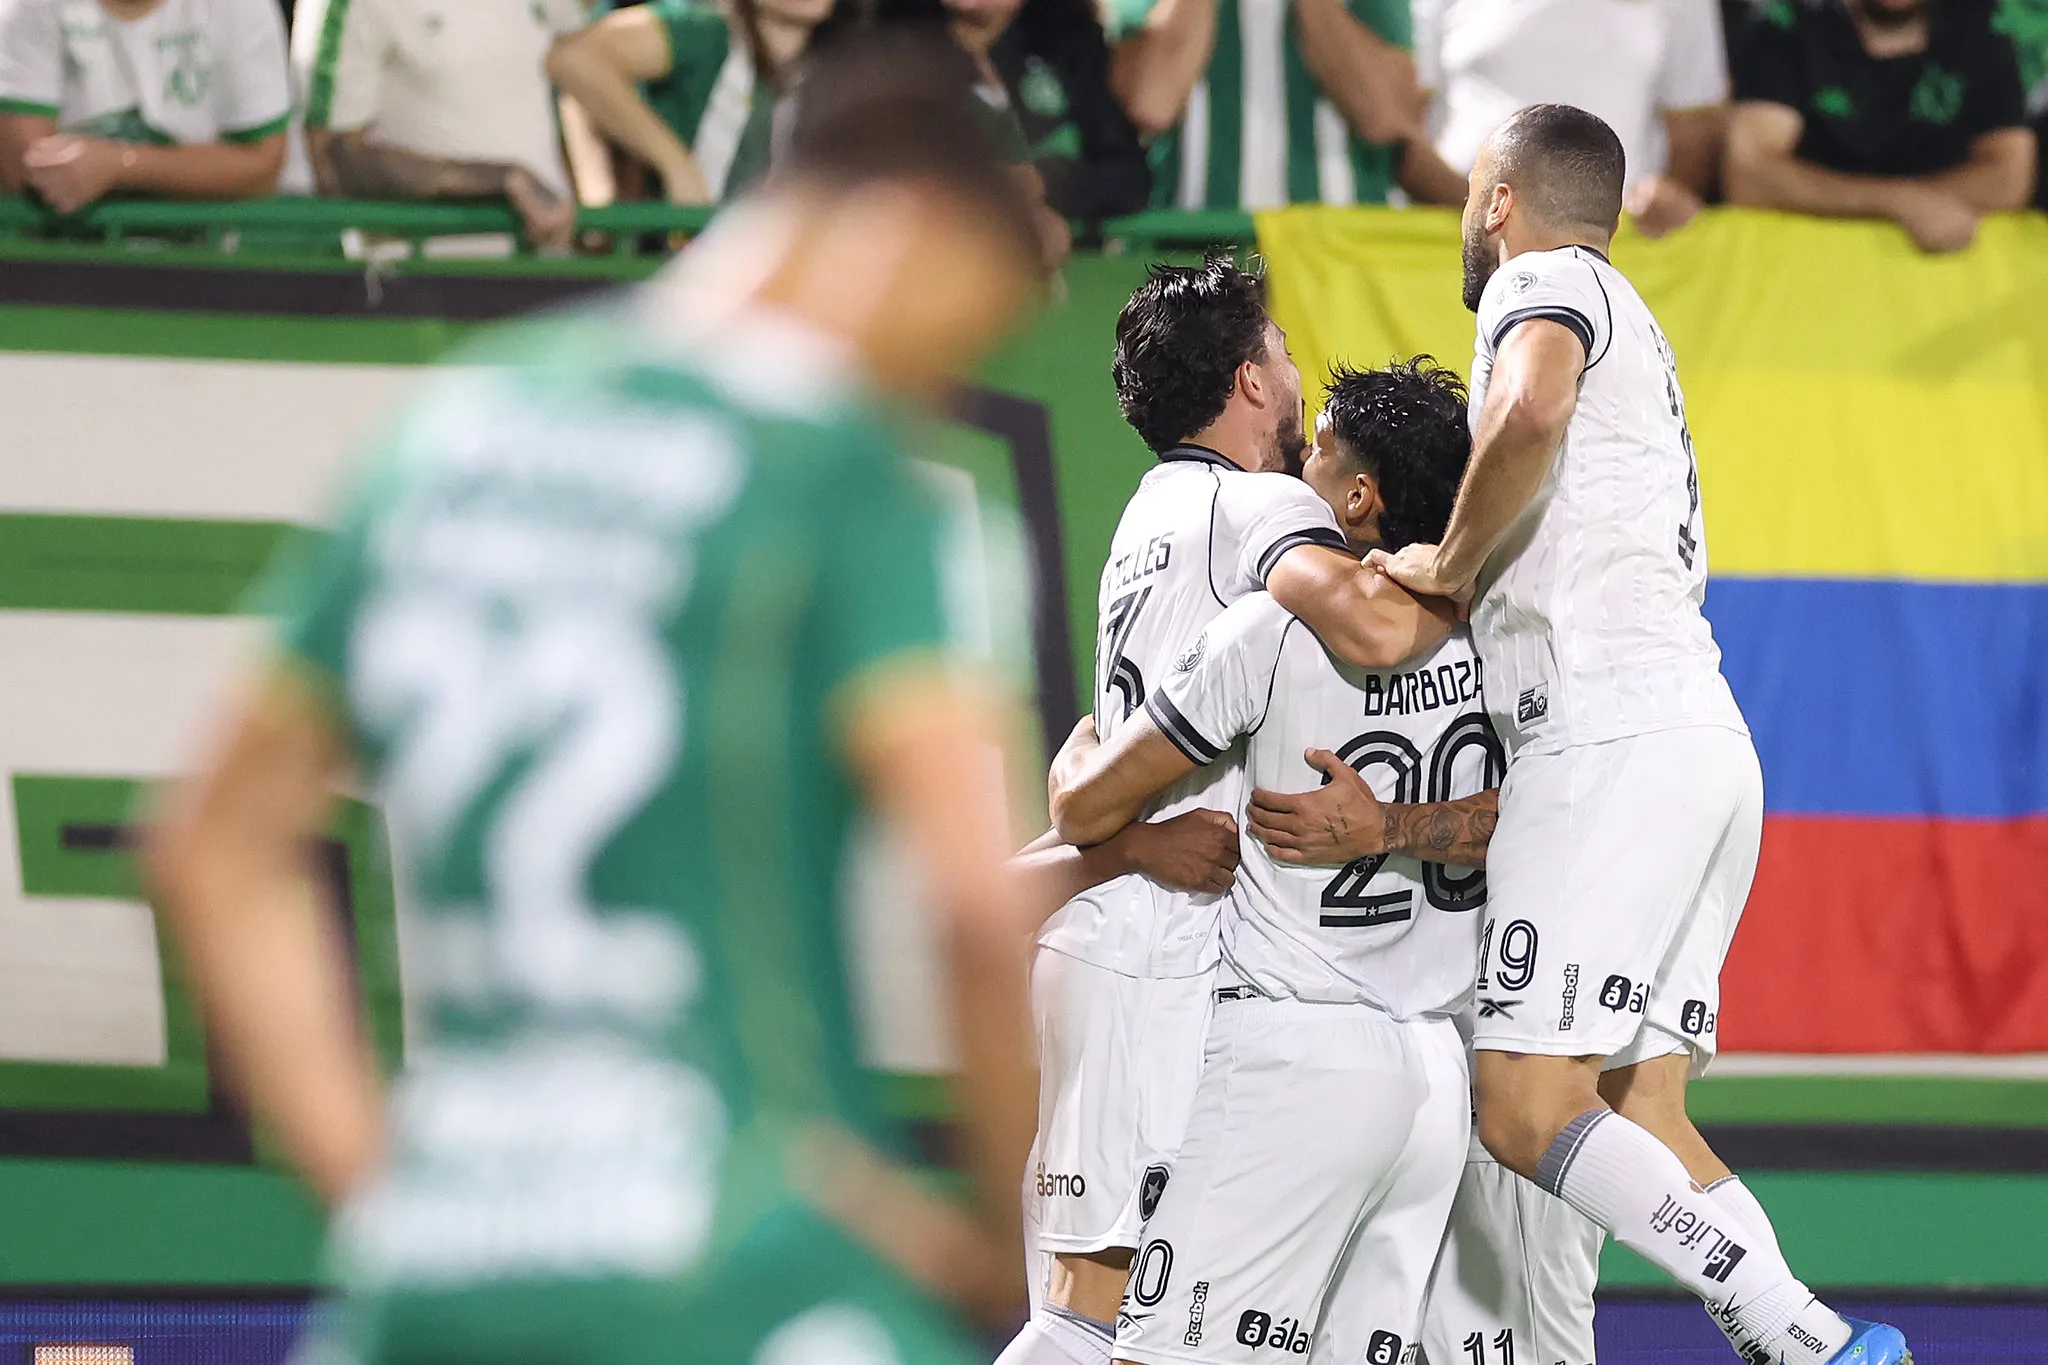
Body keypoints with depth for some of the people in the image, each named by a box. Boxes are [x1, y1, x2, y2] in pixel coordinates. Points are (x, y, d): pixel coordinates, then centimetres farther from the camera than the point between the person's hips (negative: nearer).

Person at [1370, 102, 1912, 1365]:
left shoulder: (1545, 280, 0)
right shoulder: (1634, 337, 29)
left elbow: (1532, 411, -23)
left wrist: (1451, 569, -10)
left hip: (1614, 741, -9)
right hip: (1709, 745, 9)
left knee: (1526, 1111, -14)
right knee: (1639, 1118, 3)